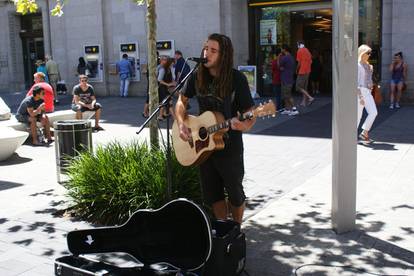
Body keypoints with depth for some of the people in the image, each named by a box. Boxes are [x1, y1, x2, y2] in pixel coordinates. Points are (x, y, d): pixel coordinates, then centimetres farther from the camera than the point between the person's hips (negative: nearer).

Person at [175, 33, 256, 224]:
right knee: (212, 193, 15)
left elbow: (249, 112, -13)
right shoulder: (197, 76, -3)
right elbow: (181, 101, 10)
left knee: (234, 192, 12)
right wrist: (181, 124, -6)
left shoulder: (236, 79, -15)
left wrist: (246, 125, -36)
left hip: (229, 145, -4)